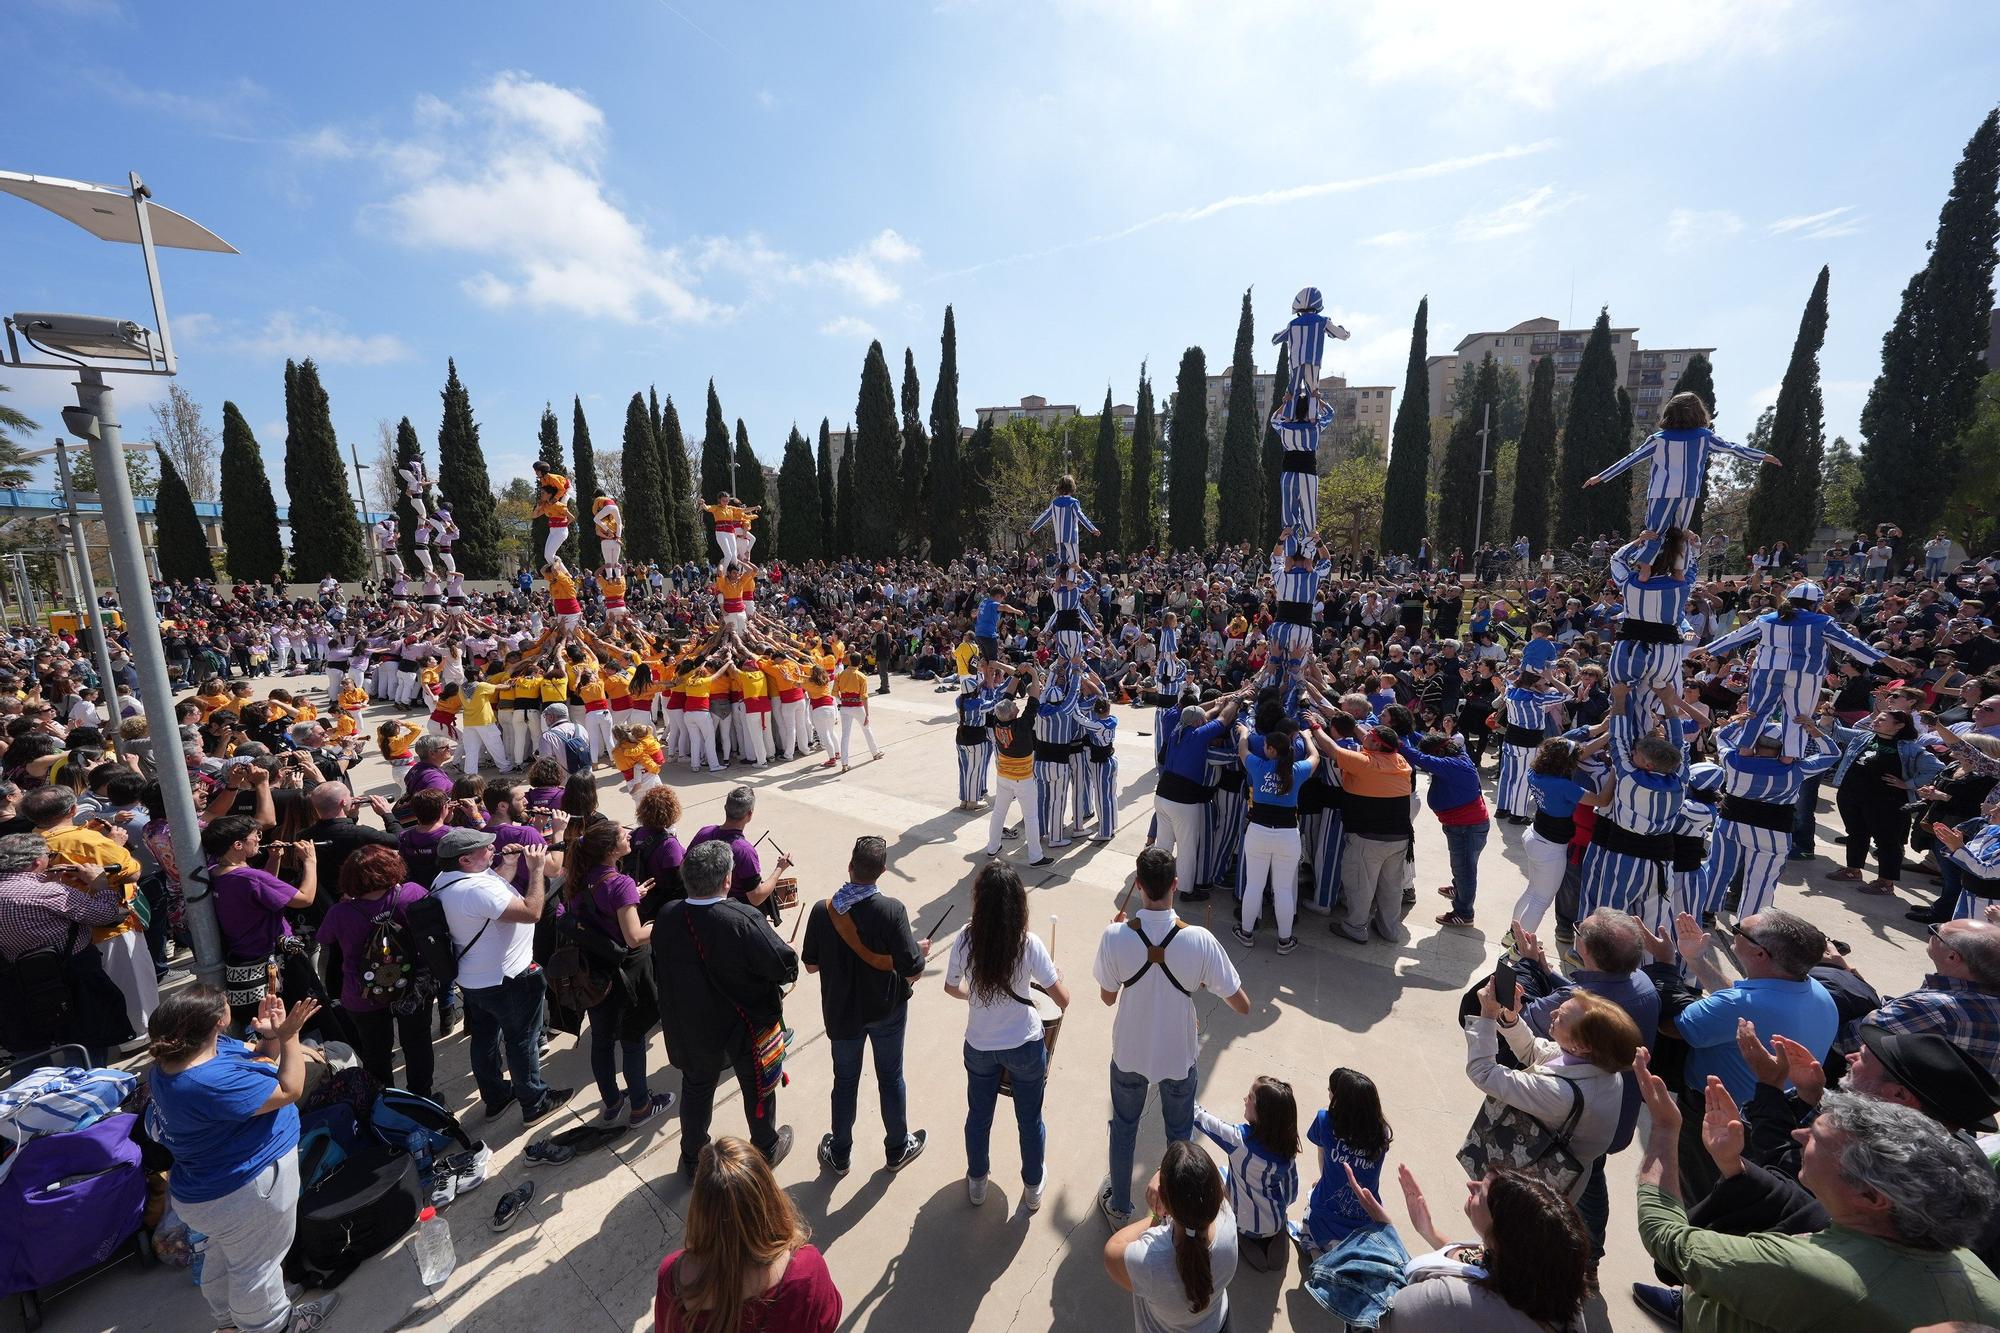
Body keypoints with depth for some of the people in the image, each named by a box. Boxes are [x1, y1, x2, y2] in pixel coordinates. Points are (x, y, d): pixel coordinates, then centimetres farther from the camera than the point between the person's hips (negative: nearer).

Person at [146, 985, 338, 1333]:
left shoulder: (178, 1057, -7)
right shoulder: (212, 1082, -38)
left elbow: (261, 1059, 5)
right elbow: (289, 1090, -27)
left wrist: (271, 1036, -14)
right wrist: (289, 1035, -24)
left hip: (216, 1184, 9)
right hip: (248, 1190, -9)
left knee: (224, 1254, 31)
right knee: (257, 1264, 16)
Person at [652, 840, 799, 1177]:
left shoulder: (665, 918, -19)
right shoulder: (744, 921, -36)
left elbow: (658, 973, -1)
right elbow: (786, 968, -30)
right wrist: (789, 952, -8)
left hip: (690, 1026, 4)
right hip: (747, 1026, -4)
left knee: (696, 1087, 29)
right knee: (758, 1089, 23)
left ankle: (692, 1158, 50)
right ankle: (765, 1151, 46)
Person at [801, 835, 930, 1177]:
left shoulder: (822, 911, -19)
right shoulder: (891, 910, -27)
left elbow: (810, 965, -5)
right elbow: (912, 971, -23)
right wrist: (922, 950, -2)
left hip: (842, 1011, 2)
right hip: (886, 1010, -1)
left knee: (845, 1081, 21)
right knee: (891, 1078, 20)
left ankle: (839, 1155, 39)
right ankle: (897, 1148, 39)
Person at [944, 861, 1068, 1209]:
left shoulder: (965, 940, -19)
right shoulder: (1028, 944, -25)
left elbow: (951, 987, -2)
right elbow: (1063, 1000, -20)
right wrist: (1055, 977, 0)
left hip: (979, 1047, 2)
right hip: (1025, 1046, -2)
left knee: (978, 1116, 26)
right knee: (1030, 1120, 23)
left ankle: (977, 1183, 48)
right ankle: (1033, 1188, 45)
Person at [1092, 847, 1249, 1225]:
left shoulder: (1115, 936, -27)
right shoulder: (1200, 940, -27)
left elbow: (1108, 997, -9)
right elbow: (1243, 1006, -17)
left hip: (1129, 1052, 0)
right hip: (1178, 1055, 0)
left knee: (1123, 1128, 27)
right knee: (1180, 1134, 27)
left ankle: (1118, 1207, 48)